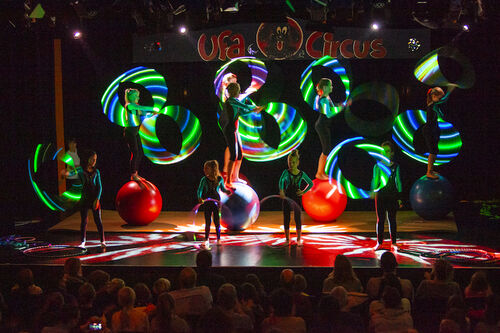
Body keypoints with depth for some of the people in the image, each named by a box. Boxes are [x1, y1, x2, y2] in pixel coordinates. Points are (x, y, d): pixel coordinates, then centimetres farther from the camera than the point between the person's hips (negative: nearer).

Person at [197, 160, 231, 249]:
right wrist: (200, 198, -28)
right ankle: (207, 240, 14)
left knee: (217, 221, 4)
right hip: (207, 203, 0)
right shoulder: (204, 180, -7)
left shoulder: (219, 179, -4)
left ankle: (218, 239, 18)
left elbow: (223, 189, 11)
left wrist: (227, 191, -10)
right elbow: (199, 190, -10)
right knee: (208, 222, 2)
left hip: (216, 202, 0)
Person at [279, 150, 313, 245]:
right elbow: (281, 180, -27)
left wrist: (304, 192, 0)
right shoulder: (286, 172, -7)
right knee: (286, 218, 4)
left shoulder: (302, 174, 0)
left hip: (297, 197, 0)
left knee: (297, 218, -1)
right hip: (287, 197, 0)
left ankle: (298, 239, 8)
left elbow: (311, 183, 13)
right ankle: (287, 239, 14)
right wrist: (281, 191, -45)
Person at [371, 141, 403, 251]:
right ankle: (379, 243, 8)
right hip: (380, 195, 0)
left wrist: (399, 198, 5)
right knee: (380, 219, 2)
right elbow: (375, 180, 2)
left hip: (392, 195, 0)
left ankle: (393, 243, 10)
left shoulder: (395, 166, 6)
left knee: (392, 219, 4)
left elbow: (398, 182, 8)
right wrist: (373, 191, -16)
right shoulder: (378, 166, 3)